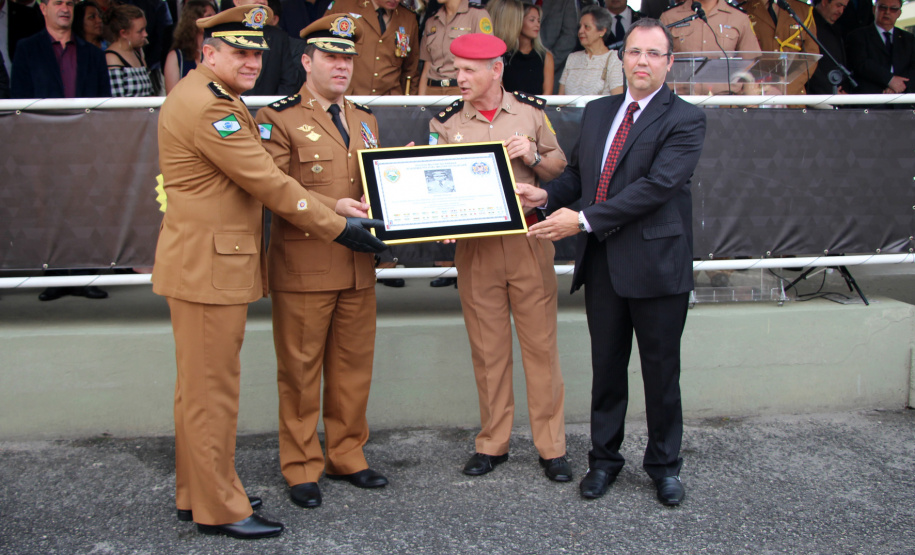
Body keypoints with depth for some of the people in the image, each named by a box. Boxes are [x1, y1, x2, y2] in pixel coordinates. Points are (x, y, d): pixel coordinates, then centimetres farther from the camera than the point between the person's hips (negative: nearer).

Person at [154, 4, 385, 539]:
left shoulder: (219, 99, 16)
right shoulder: (206, 107, -18)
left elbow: (258, 178, 17)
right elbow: (268, 182, -20)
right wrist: (337, 226, -13)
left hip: (216, 262, 11)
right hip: (207, 267, -11)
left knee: (203, 385, 17)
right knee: (213, 388, -2)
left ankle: (196, 494, 30)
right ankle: (218, 508, 9)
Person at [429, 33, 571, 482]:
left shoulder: (532, 111, 5)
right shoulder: (446, 124, 5)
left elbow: (560, 170, 11)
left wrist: (534, 156, -8)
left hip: (529, 243, -1)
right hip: (476, 247, 1)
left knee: (541, 344, 2)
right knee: (487, 349, 6)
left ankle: (551, 446, 12)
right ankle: (493, 443, 19)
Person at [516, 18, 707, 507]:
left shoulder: (684, 120, -8)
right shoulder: (596, 112, 13)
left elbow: (657, 185, -19)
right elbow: (578, 171, 19)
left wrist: (583, 220, -21)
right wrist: (547, 195, -3)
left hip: (656, 263, -5)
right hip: (601, 262, 5)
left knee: (661, 370, 8)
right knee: (606, 367, 13)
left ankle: (664, 465, 25)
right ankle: (604, 458, 28)